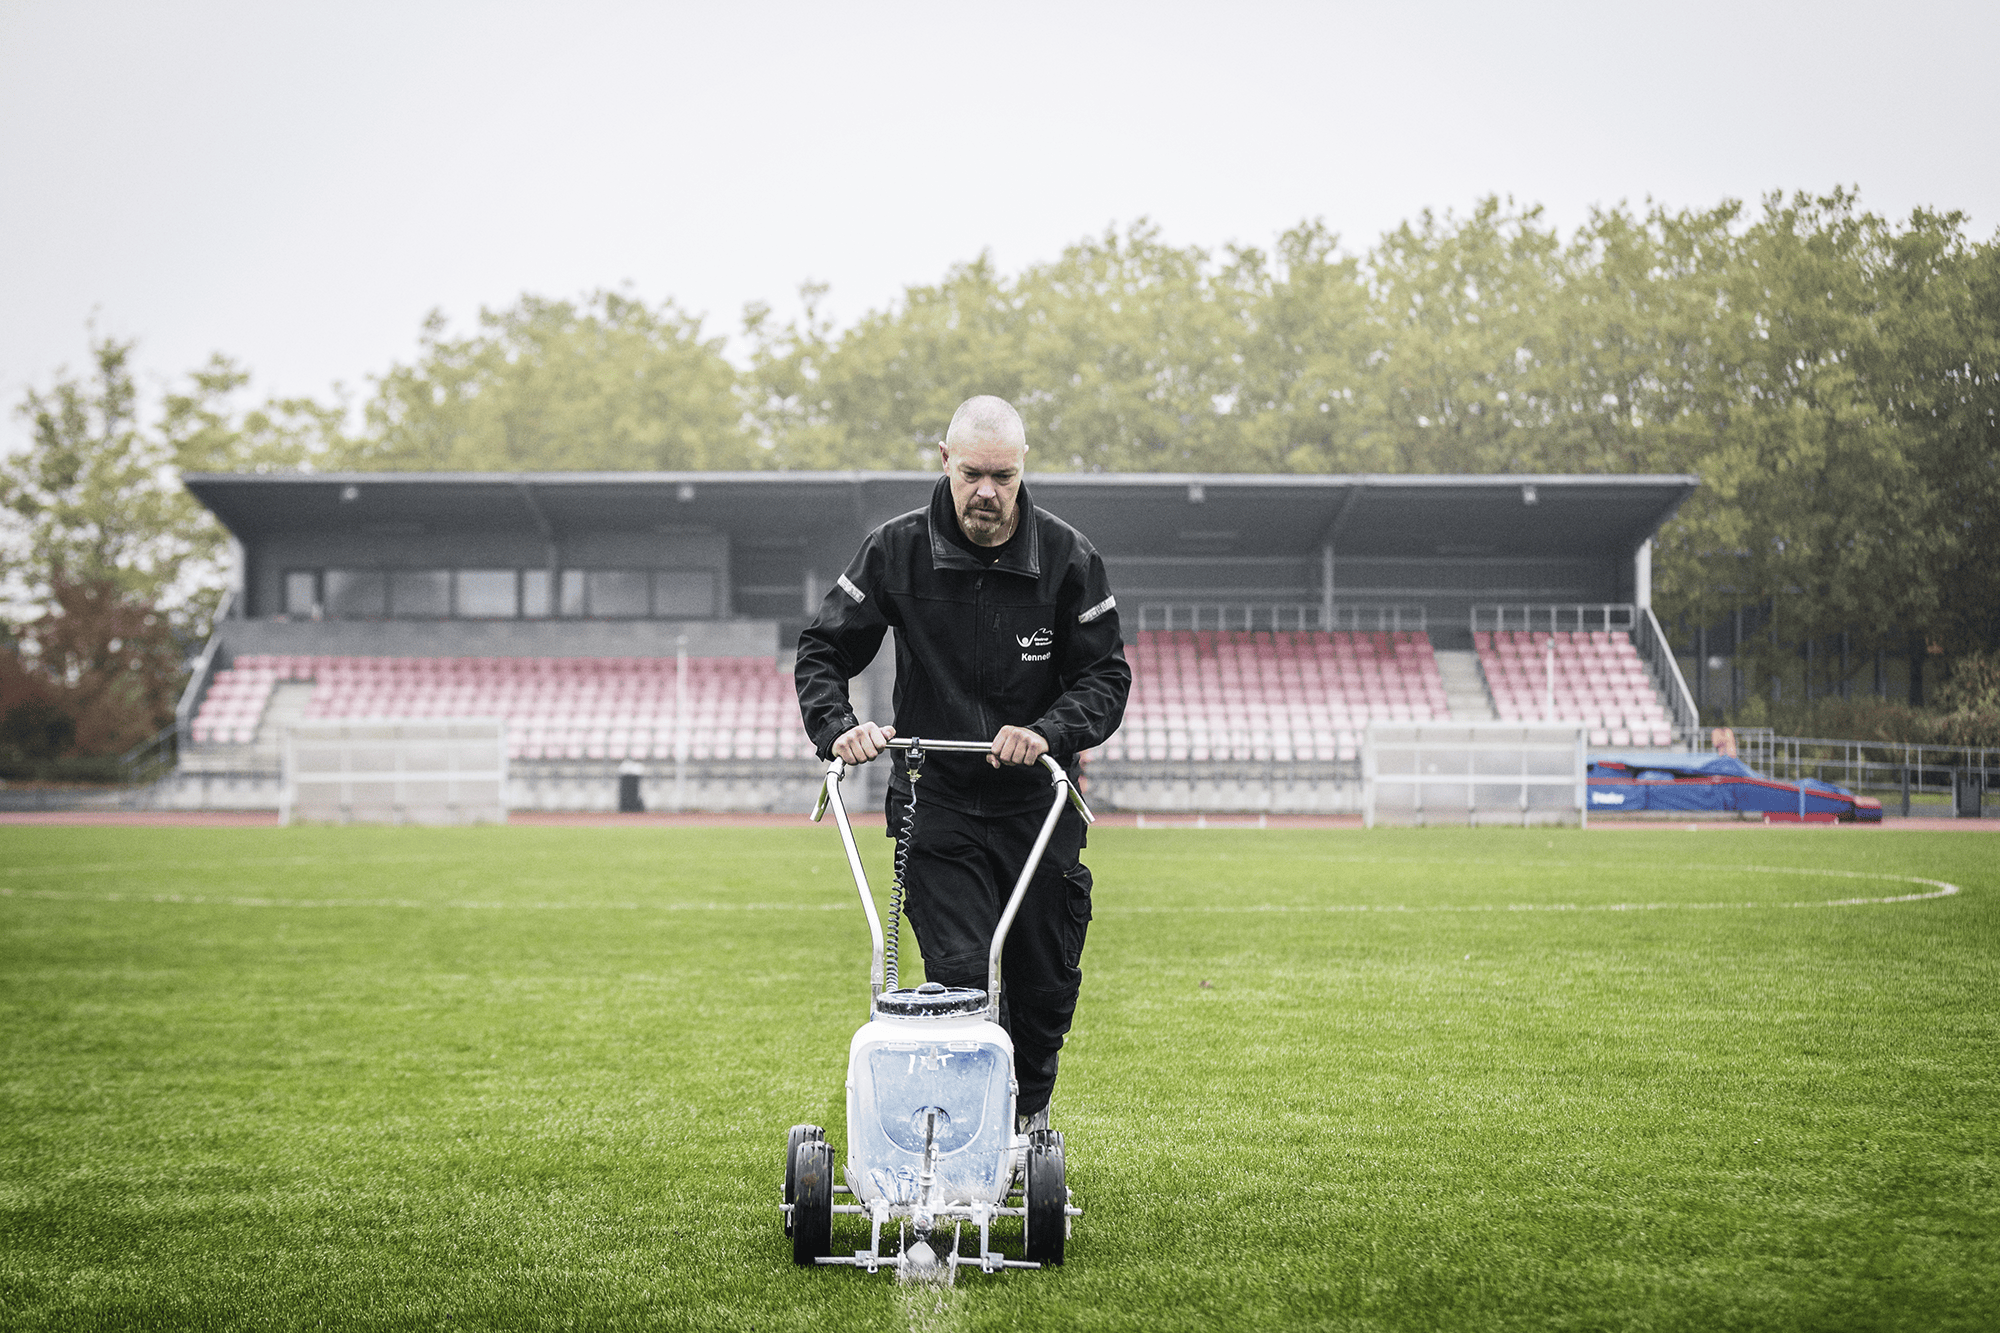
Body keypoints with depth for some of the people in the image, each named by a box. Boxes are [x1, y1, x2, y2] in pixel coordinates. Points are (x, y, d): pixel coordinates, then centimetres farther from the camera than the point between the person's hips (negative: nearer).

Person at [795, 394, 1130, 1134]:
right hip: (935, 803, -1)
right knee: (962, 976, -14)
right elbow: (822, 649, 2)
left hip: (1037, 803, 2)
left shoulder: (1067, 557, -5)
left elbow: (1107, 675, -2)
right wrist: (839, 726, -16)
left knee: (1045, 982, 10)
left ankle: (1030, 1116, 35)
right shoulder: (896, 551, -5)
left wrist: (1049, 730, -21)